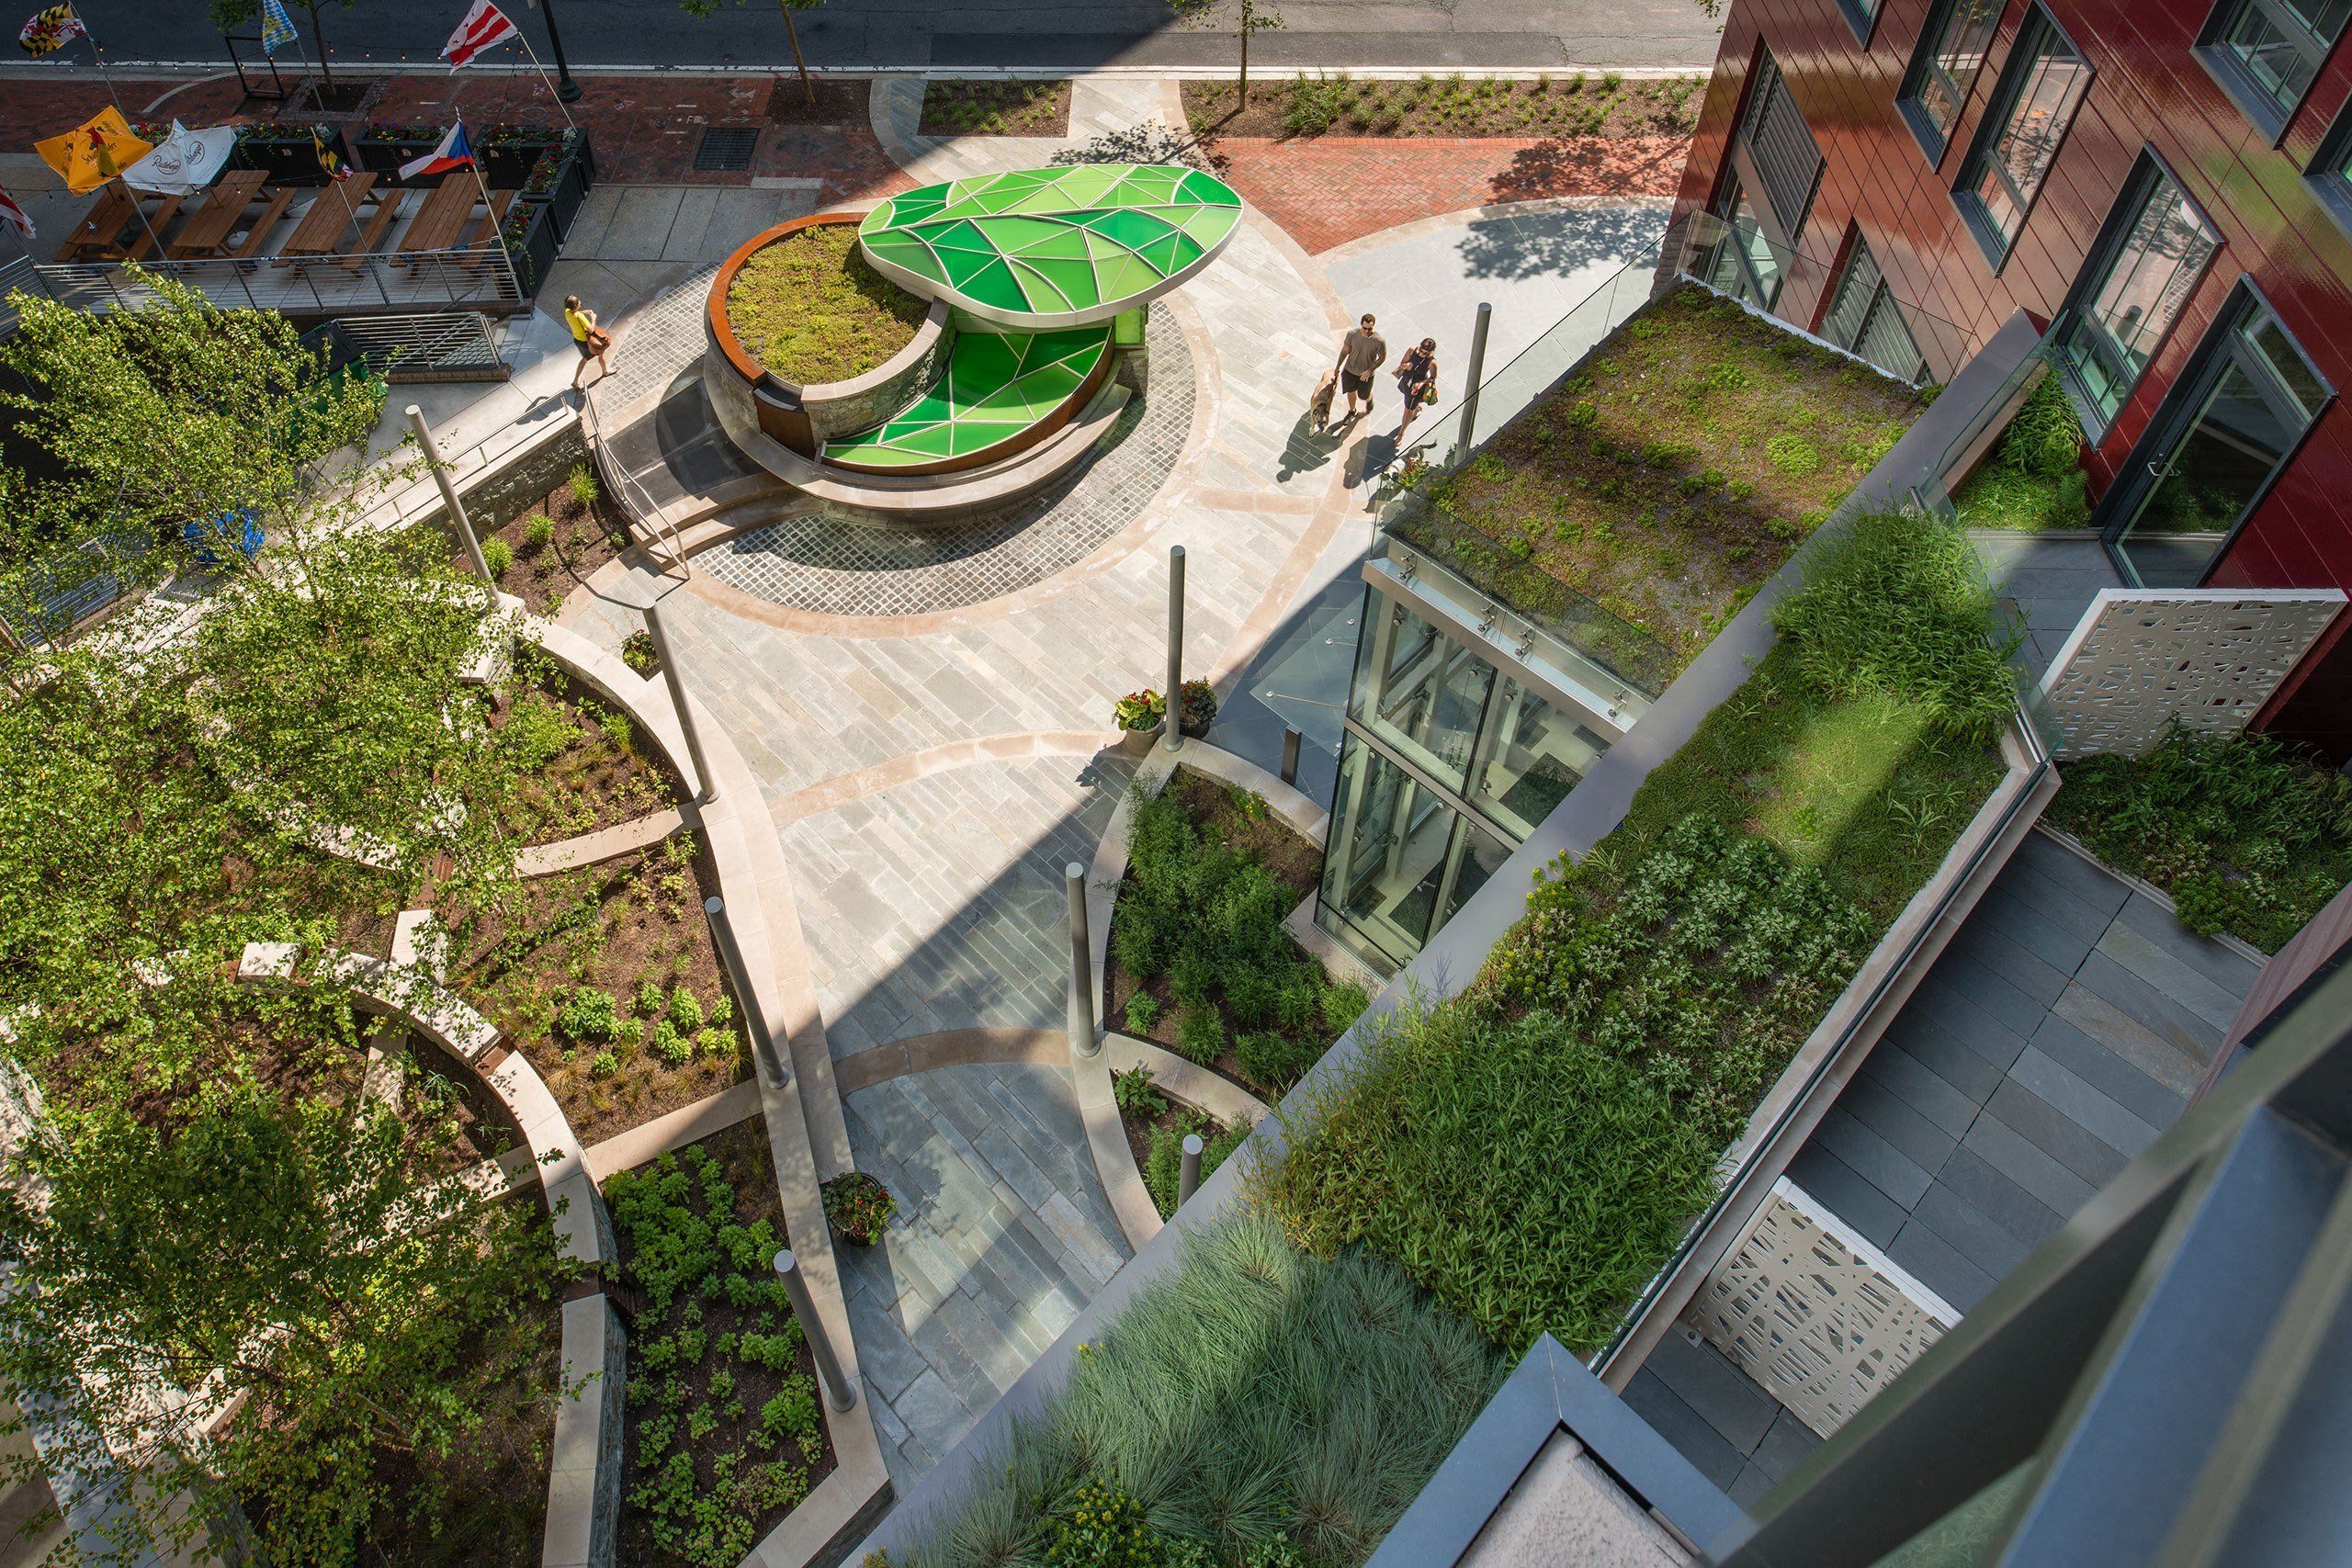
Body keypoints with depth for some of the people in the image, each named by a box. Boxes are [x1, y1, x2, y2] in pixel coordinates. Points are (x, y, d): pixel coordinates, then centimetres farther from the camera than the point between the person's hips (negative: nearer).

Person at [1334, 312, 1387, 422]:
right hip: (1350, 370, 2)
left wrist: (1369, 371, -20)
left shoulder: (1379, 341, -29)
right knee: (1351, 392, 21)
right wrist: (1338, 367, 3)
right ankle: (1352, 411, 50)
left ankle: (1369, 400, 55)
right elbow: (1345, 351, -5)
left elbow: (1382, 358, -13)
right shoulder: (1352, 335, -22)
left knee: (1363, 396, 16)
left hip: (1366, 374, -2)